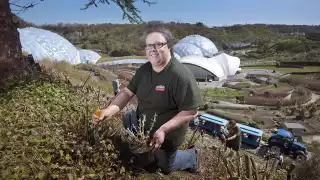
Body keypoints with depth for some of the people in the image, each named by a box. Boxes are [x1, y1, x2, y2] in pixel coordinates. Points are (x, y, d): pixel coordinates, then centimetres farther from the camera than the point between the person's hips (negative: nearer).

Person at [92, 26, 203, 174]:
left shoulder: (181, 76, -32)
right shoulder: (144, 69, -9)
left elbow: (191, 112, -30)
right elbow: (128, 92, -6)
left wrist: (163, 130, -37)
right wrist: (109, 110, -23)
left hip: (168, 132, -6)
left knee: (165, 167, 14)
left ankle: (192, 156, 44)